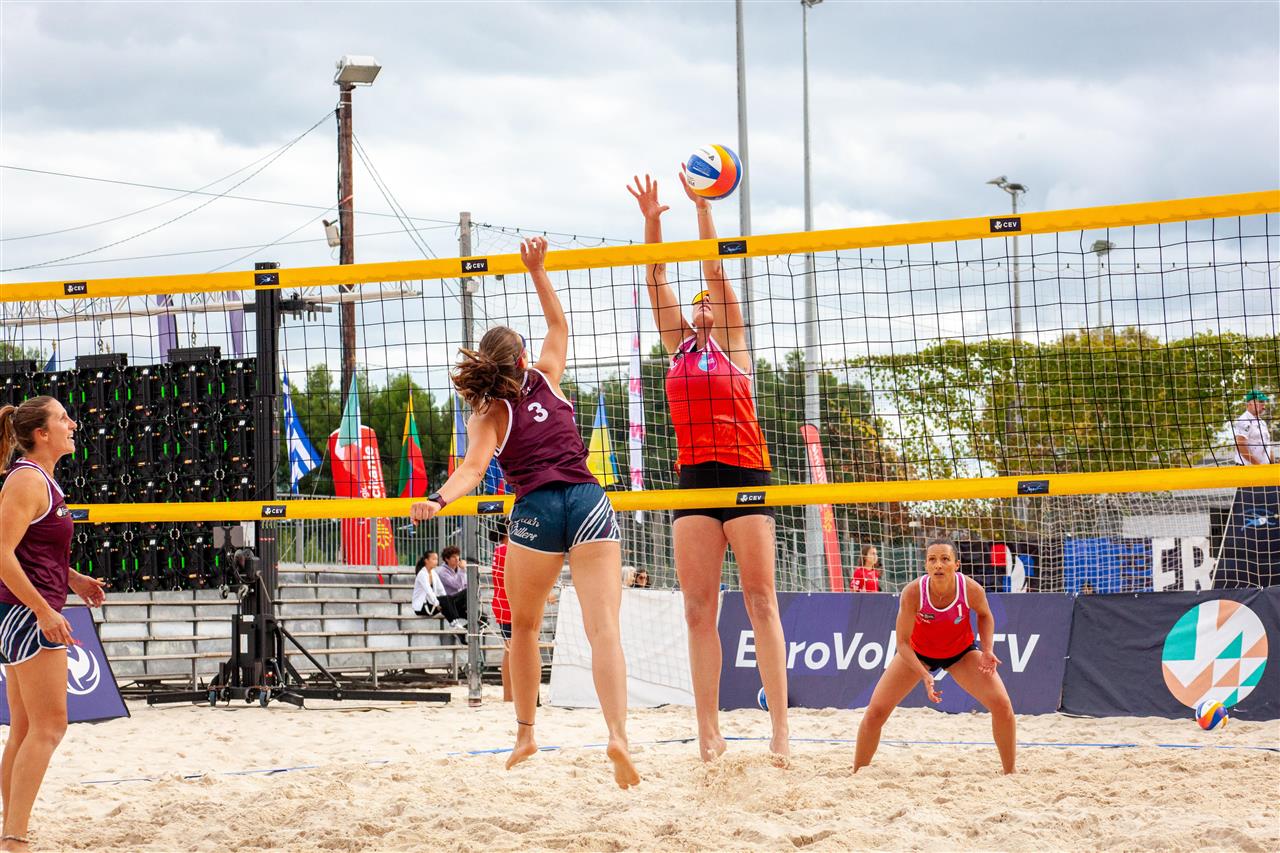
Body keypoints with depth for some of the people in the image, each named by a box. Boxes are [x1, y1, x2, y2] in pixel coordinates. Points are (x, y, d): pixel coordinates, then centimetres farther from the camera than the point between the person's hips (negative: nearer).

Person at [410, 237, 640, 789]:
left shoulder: (487, 415, 7)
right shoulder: (546, 380, 15)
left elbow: (474, 465, -12)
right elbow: (558, 324, 32)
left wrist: (439, 501, -22)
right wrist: (537, 270, 32)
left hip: (534, 511, -1)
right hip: (588, 501, 1)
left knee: (525, 627, 21)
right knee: (603, 627, -12)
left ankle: (525, 734, 28)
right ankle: (617, 734, -29)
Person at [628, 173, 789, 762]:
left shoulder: (734, 343, 7)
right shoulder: (679, 346, 16)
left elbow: (714, 270, 1)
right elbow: (655, 280, 12)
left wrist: (702, 207, -1)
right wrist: (651, 220, 4)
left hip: (745, 477, -4)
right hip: (694, 480, 4)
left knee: (761, 602, -6)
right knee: (698, 609, 0)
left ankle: (780, 728, -8)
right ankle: (708, 733, 0)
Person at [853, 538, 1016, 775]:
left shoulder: (971, 589, -29)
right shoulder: (913, 593, -33)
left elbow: (984, 615, -3)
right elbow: (903, 642, -23)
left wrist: (987, 651, -16)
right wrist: (925, 675, -35)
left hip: (961, 652, 1)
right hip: (917, 652, -1)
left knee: (1002, 706, -13)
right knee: (875, 712, -9)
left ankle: (1011, 774, 7)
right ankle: (856, 775, 10)